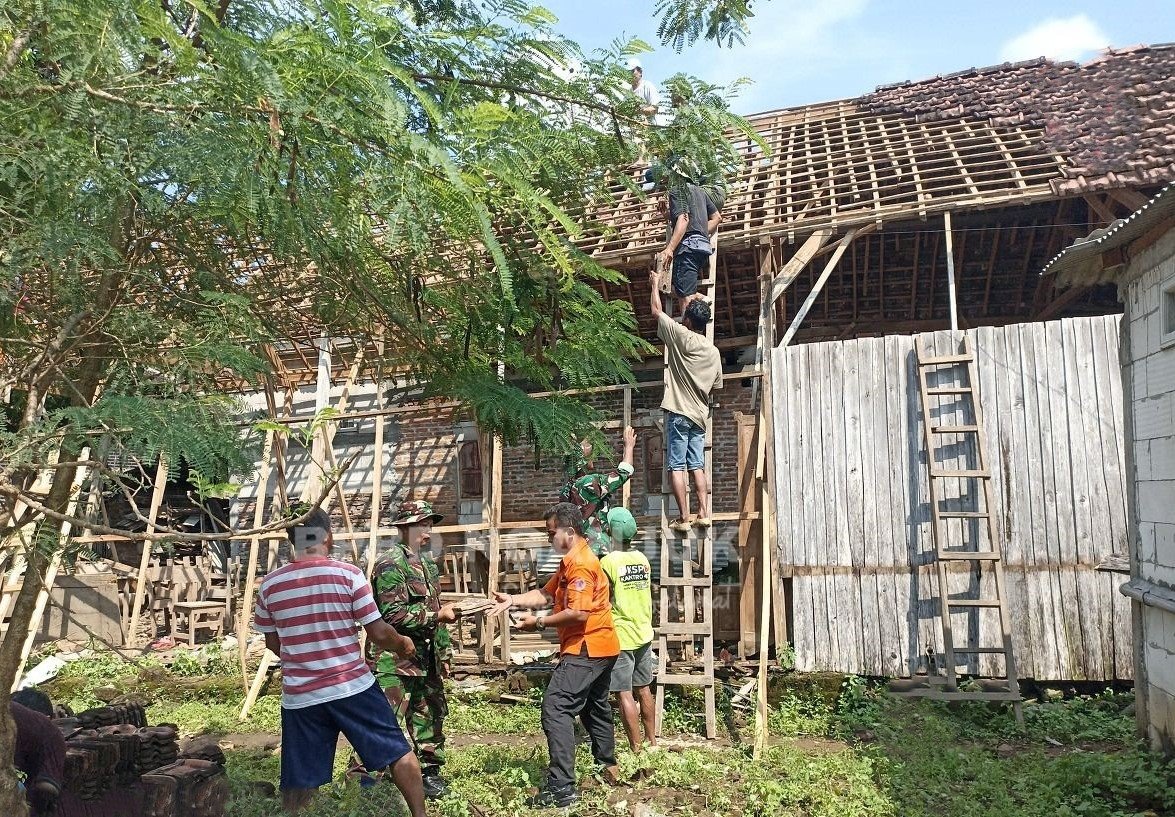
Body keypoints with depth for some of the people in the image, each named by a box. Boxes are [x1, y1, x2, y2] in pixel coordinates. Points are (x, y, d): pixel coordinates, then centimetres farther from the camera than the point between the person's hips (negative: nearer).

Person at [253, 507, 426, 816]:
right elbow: (378, 633, -10)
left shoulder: (270, 585, 0)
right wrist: (403, 644, 11)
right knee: (399, 752, 13)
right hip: (353, 687, -3)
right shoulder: (348, 575, -11)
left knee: (298, 781, 13)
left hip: (299, 696, 3)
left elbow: (273, 643, 12)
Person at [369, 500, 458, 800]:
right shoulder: (390, 565, -15)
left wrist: (443, 651, 19)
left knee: (429, 716, 16)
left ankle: (429, 771, 30)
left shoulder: (427, 563, 13)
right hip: (393, 661, -9)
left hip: (424, 659, 9)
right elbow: (393, 615, -23)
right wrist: (437, 615, -20)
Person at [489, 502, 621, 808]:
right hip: (599, 647, 11)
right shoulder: (570, 561, 15)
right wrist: (512, 600, -3)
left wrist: (538, 622, -17)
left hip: (587, 648, -11)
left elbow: (578, 613, -26)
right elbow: (546, 594, 10)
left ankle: (561, 787, -13)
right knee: (595, 706, 24)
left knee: (556, 707, -13)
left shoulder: (581, 563, -19)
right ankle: (609, 766, 40)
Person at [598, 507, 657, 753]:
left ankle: (636, 749, 4)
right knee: (643, 689, 17)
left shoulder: (608, 562, -15)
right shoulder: (642, 559, 4)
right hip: (644, 634, 7)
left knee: (624, 694, 0)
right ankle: (652, 742, 26)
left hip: (620, 638, -7)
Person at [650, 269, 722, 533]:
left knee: (676, 466, -4)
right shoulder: (714, 352, 10)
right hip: (700, 415, 6)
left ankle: (684, 518, -6)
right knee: (697, 466, 9)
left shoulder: (681, 336, -7)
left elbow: (656, 311, 3)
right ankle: (703, 513, 5)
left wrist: (655, 284, 17)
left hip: (678, 412, -6)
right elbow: (716, 386, 17)